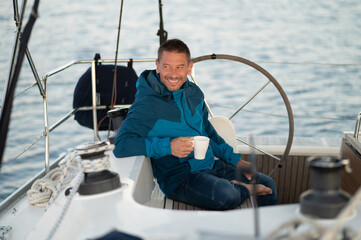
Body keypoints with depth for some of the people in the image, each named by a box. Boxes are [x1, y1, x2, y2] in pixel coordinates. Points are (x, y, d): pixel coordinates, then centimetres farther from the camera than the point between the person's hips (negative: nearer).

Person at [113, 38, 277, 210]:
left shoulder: (193, 93, 8)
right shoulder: (146, 105, -15)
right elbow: (121, 145, -25)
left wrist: (235, 160, 15)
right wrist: (168, 146, -32)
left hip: (212, 165, 7)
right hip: (180, 177, -7)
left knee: (268, 184, 4)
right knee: (225, 196, -32)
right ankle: (243, 189, -1)